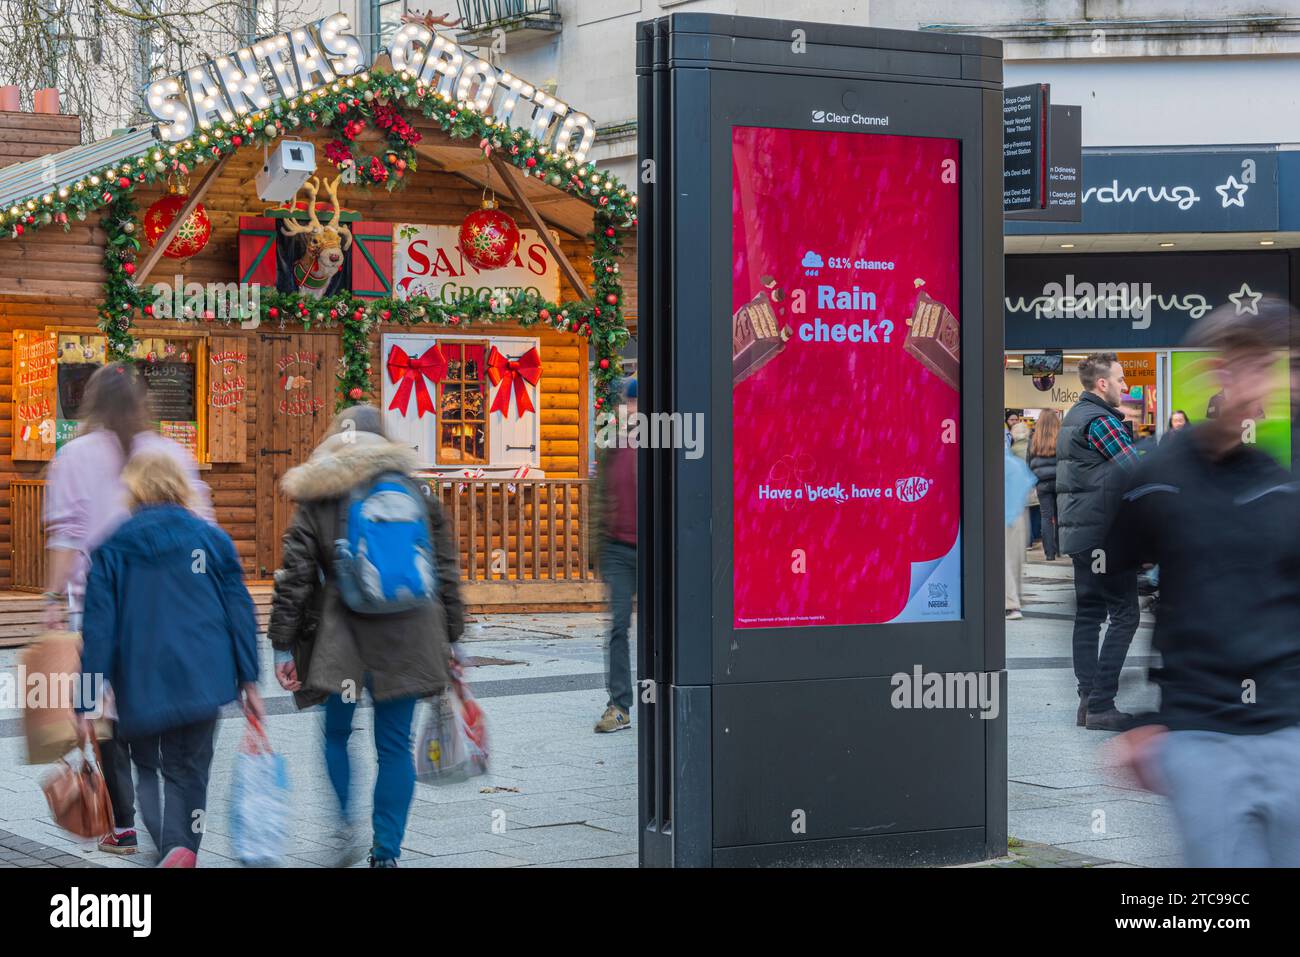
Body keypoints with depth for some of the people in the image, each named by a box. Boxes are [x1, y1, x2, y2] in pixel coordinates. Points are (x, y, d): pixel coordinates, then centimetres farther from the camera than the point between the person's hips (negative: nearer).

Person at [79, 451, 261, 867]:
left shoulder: (111, 548, -1)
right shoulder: (213, 539, 3)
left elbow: (98, 626, -3)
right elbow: (240, 612, 3)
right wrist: (248, 681, 8)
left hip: (141, 685, -1)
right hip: (204, 678, 1)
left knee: (148, 767, 15)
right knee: (189, 770, 14)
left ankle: (173, 846, -8)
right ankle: (185, 850, 6)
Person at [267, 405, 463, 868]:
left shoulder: (316, 502, 1)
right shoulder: (415, 491, 8)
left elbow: (294, 577, 0)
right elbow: (445, 569, 11)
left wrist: (282, 644, 4)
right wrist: (449, 637, 18)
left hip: (342, 636, -2)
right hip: (408, 635, 2)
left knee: (336, 734, 16)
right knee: (395, 744, 6)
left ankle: (345, 825, 0)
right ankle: (386, 853, 6)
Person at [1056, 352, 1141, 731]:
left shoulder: (1074, 416, 17)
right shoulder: (1100, 420, -14)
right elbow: (1135, 470, -18)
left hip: (1077, 530, 10)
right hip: (1103, 531, -10)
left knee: (1089, 613, 10)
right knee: (1124, 613, -7)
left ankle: (1088, 701, 9)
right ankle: (1101, 704, -11)